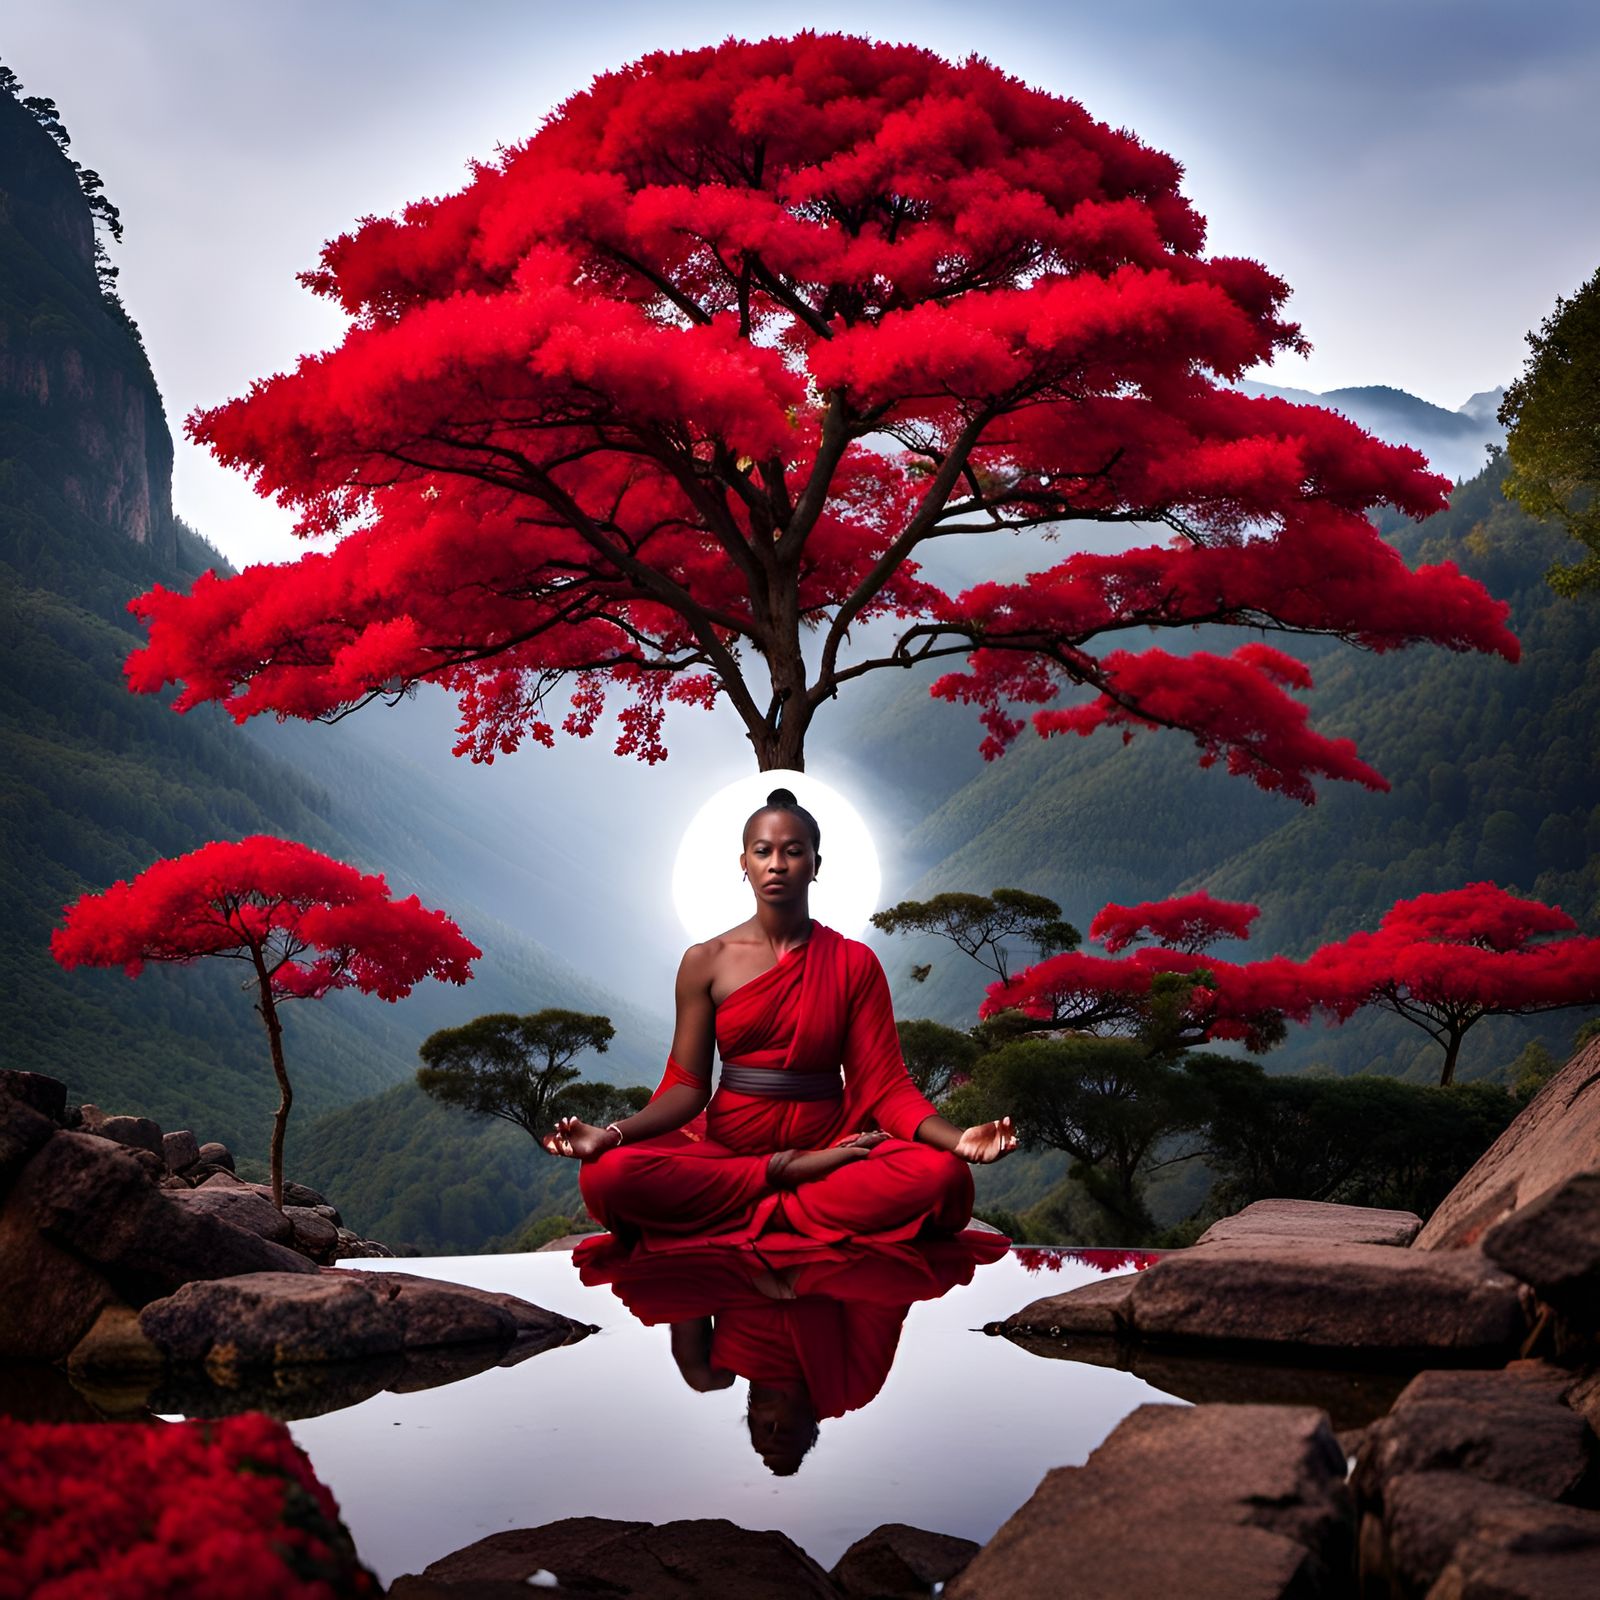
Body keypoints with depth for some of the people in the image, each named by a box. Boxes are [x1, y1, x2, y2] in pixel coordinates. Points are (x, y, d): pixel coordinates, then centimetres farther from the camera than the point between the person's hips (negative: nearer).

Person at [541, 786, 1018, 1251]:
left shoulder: (854, 962, 4)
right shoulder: (705, 962, 5)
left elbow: (885, 1083, -2)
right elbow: (686, 1086, 0)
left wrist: (958, 1139, -22)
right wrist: (613, 1134, -20)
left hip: (830, 1141, 0)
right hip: (724, 1144, 0)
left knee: (944, 1176, -30)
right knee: (607, 1173, -30)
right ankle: (791, 1178, -17)